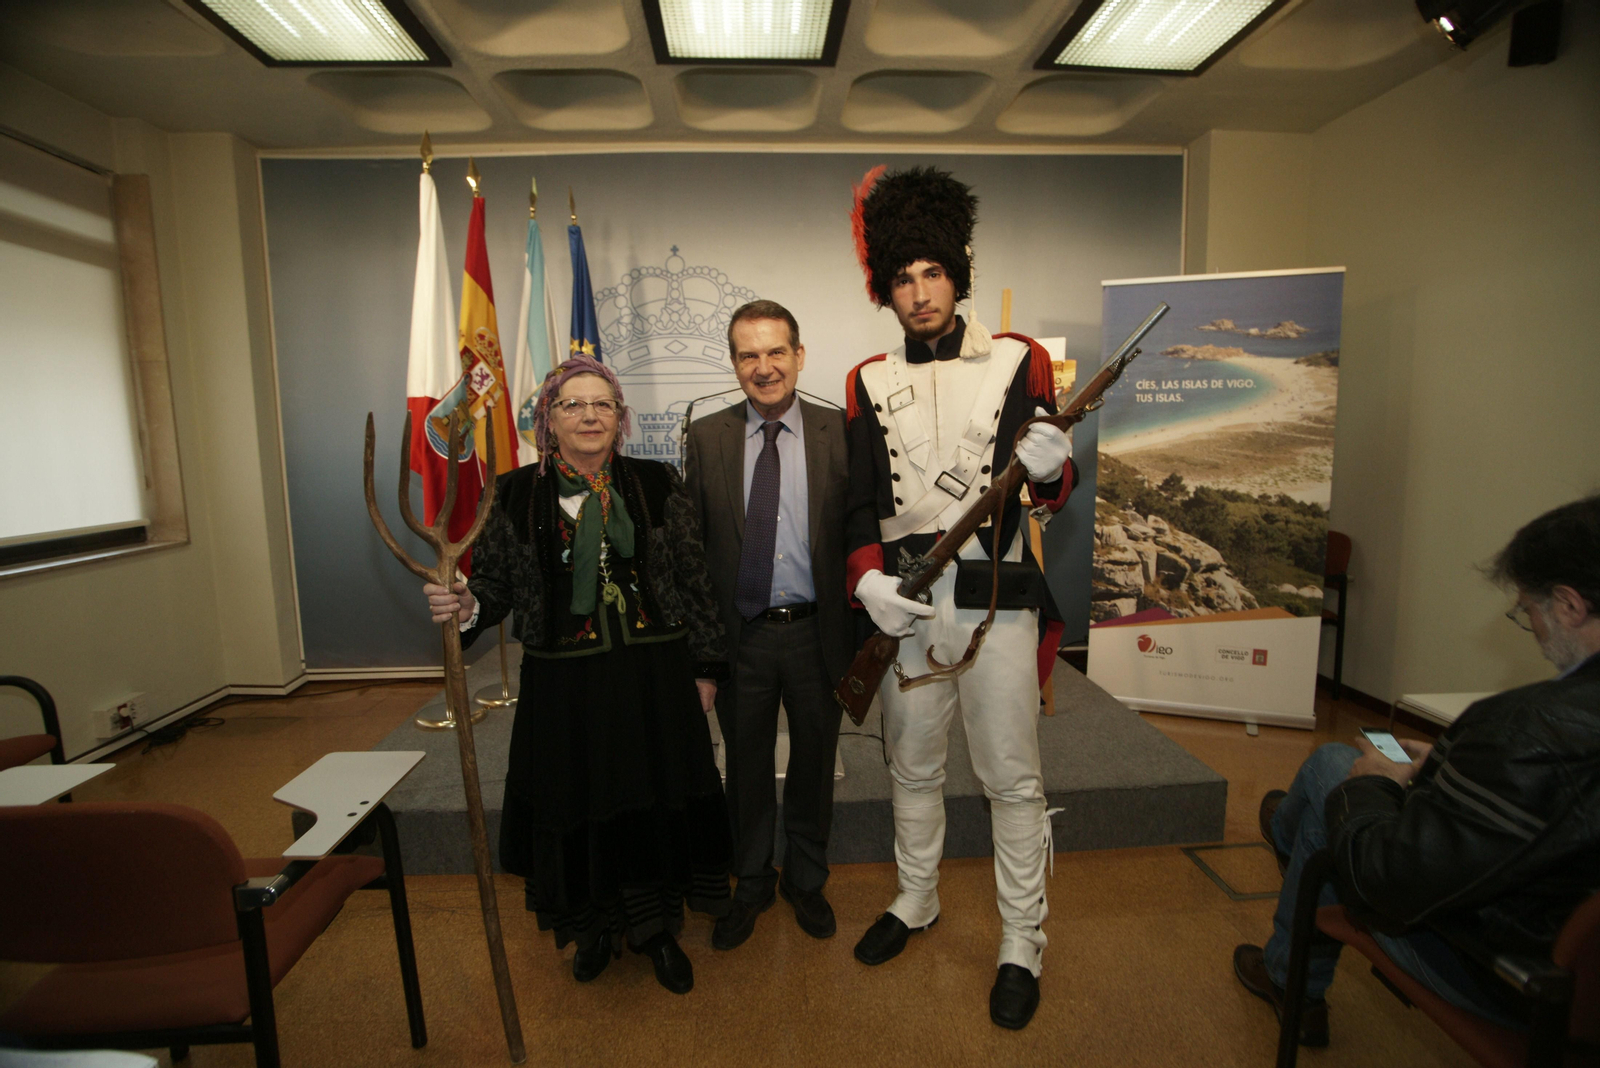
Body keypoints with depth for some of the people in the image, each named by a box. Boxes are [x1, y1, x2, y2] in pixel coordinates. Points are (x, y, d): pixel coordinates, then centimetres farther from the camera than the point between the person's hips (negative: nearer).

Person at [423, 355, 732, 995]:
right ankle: (593, 927, 40)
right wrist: (466, 606, -21)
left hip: (655, 677, 0)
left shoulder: (657, 485, 0)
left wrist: (705, 666, 1)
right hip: (564, 684, 0)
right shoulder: (515, 496, 0)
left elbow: (693, 581, 1)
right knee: (577, 804, 13)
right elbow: (496, 583, 2)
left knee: (656, 801, 11)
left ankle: (656, 927, 36)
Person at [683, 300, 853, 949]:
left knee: (814, 765, 17)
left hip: (817, 632, 0)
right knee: (746, 767, 17)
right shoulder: (706, 438, -1)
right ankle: (752, 885, 42)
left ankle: (806, 882, 43)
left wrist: (863, 629, -6)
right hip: (741, 634, 1)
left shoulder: (840, 432, -3)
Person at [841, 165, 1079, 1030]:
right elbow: (860, 497, 5)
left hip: (994, 595, -2)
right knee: (913, 763, 17)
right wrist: (866, 578, -11)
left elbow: (1053, 493, 3)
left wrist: (1050, 465, -21)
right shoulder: (868, 383, 8)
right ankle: (917, 900, 39)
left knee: (1011, 777, 7)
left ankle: (1023, 943, 26)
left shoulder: (1018, 361, 3)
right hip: (903, 599, 3)